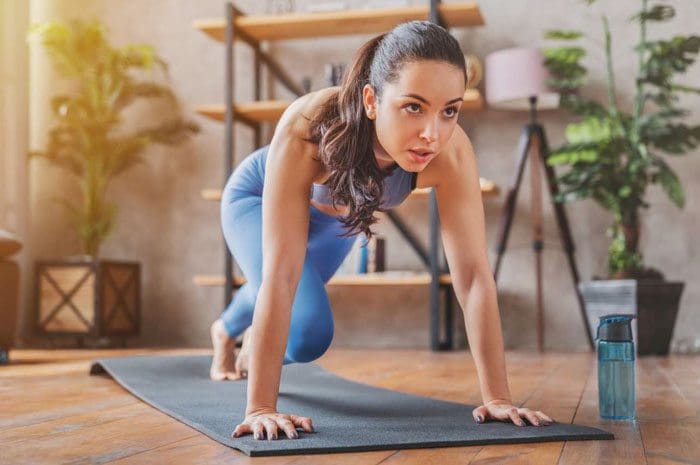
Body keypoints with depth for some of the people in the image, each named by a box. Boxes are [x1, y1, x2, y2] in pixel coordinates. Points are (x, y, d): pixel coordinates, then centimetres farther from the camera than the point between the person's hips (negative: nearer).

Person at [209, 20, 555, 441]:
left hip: (336, 215, 4)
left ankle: (226, 331, 67)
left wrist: (497, 397, -37)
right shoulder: (306, 128, -47)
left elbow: (474, 274, -36)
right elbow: (281, 275, -48)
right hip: (258, 198, -4)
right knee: (308, 335, -19)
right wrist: (261, 408, -47)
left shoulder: (451, 152, -40)